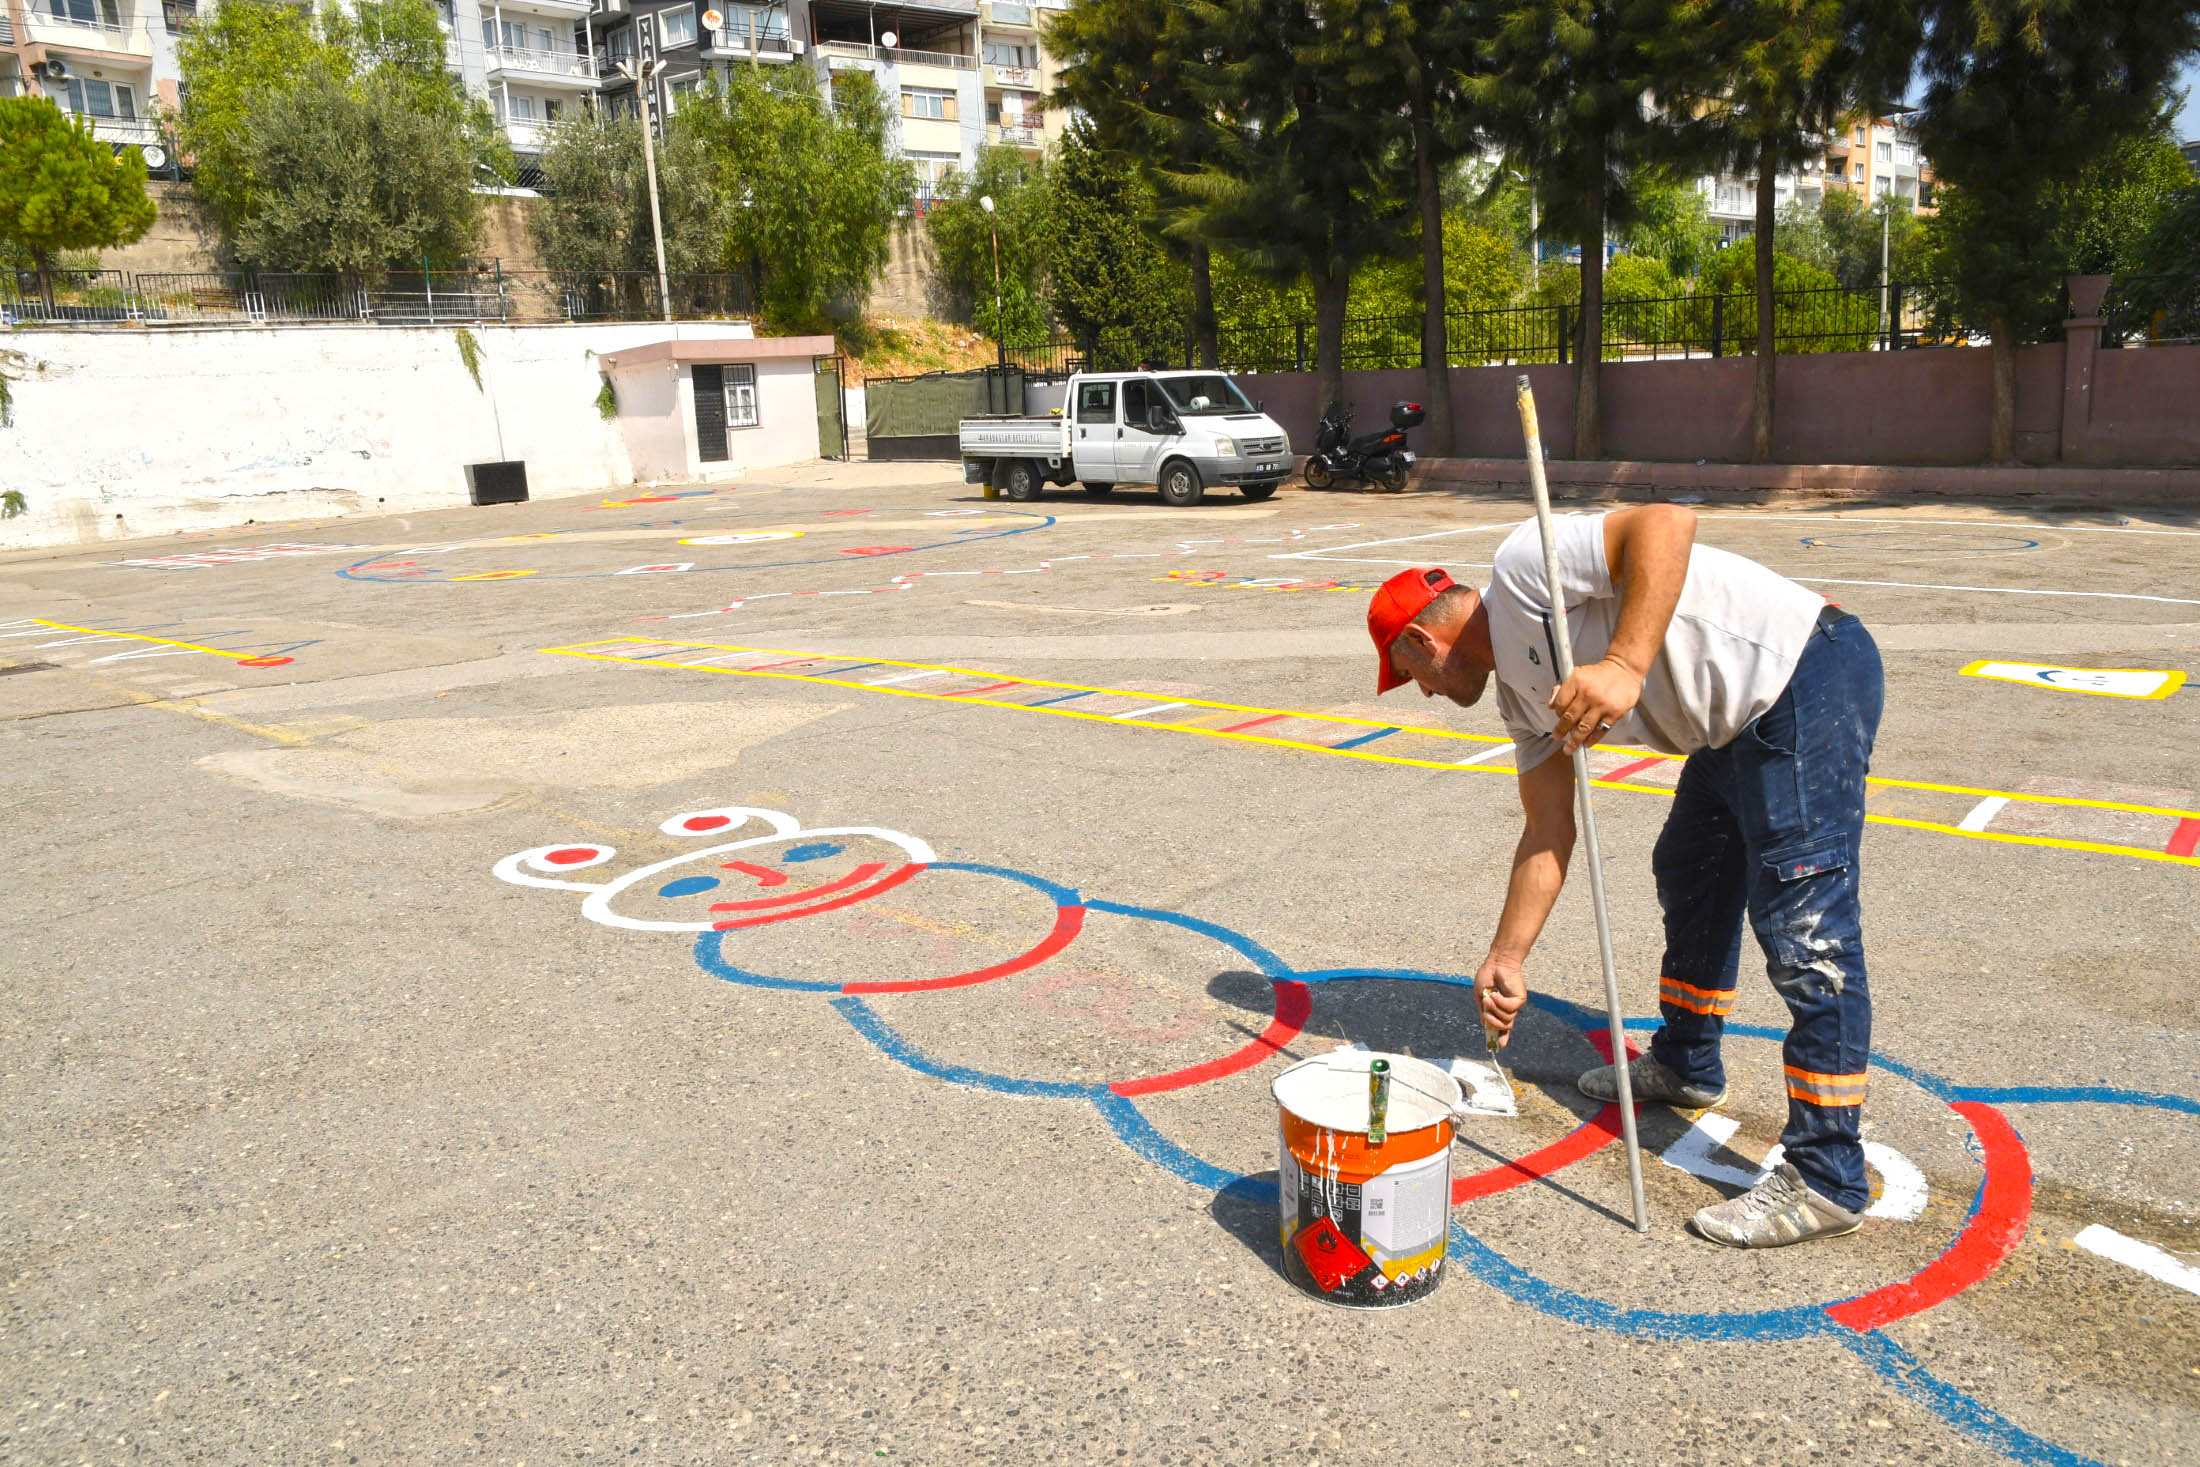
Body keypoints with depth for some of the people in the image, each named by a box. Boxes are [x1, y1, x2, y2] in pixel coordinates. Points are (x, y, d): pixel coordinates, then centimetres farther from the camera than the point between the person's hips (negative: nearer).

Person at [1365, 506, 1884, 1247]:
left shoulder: (1521, 566, -13)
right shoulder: (1521, 691, 14)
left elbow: (1666, 521, -26)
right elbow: (1549, 831, 13)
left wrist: (1625, 666, -34)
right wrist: (1507, 958, 13)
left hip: (1809, 674, -11)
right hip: (1742, 723, 11)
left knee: (1804, 929, -10)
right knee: (1689, 878, 25)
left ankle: (1826, 1181, -2)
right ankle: (1685, 1066, 45)